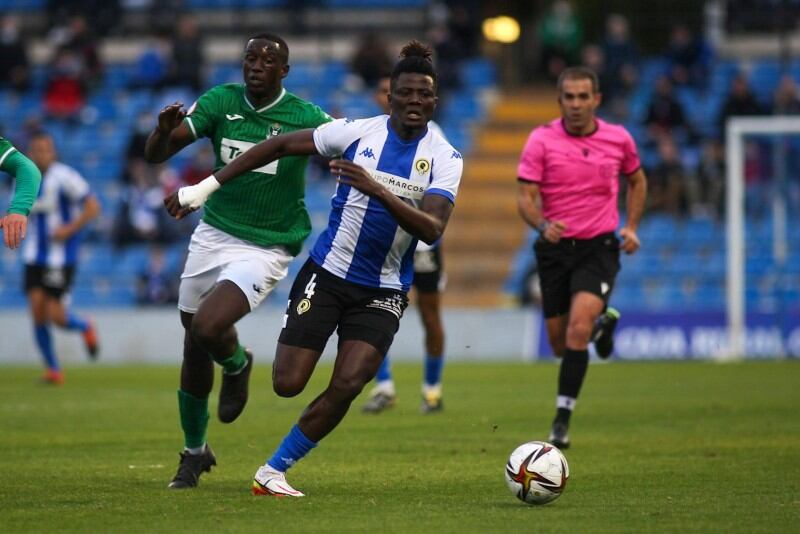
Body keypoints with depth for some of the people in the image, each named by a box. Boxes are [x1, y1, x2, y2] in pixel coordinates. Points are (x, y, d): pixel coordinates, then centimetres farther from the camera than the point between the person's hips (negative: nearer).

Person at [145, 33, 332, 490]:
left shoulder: (306, 118, -12)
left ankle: (238, 366, 13)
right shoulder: (220, 102, -4)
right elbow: (156, 154, -8)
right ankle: (194, 450, 32)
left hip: (265, 250, -4)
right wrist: (165, 130, -32)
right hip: (212, 236, 4)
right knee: (194, 349, 11)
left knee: (207, 328, -25)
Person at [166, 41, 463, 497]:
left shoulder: (445, 159, -7)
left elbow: (432, 230, -21)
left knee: (346, 388, -15)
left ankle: (274, 471, 2)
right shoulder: (358, 132, -7)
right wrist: (206, 187, -2)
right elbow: (281, 145, 0)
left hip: (383, 292, 1)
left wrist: (377, 189, -36)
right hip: (327, 273, 0)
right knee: (287, 385, -7)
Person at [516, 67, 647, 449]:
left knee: (578, 328, -22)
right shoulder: (541, 140, -7)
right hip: (555, 248, 1)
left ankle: (562, 420, -14)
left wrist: (631, 227, 7)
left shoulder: (619, 139, 0)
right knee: (559, 344, 9)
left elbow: (637, 181, 20)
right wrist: (542, 225, -30)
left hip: (599, 249, -1)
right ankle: (602, 324, 46)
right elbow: (526, 198, -10)